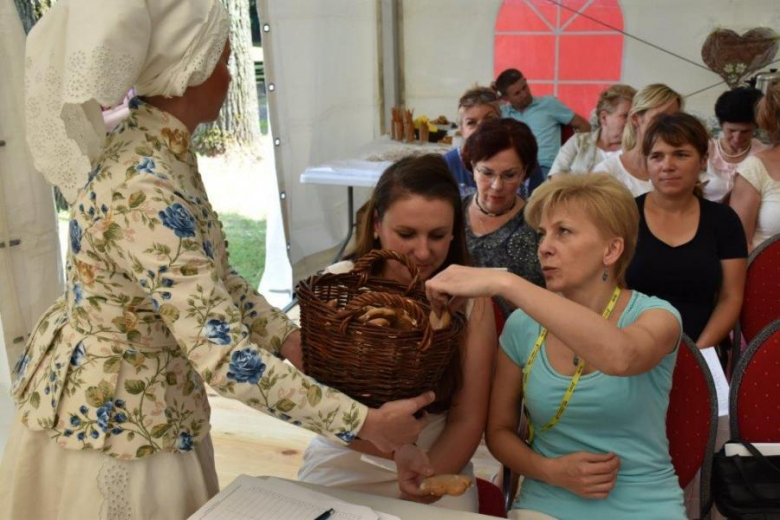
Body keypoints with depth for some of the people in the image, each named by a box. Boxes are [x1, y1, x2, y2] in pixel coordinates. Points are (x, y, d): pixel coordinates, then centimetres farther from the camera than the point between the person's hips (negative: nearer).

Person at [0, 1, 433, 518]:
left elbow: (214, 276, 5)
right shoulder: (143, 190, -32)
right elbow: (224, 357, -34)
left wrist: (298, 340, 0)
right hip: (110, 422, -8)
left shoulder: (163, 154, -3)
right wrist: (364, 422, -28)